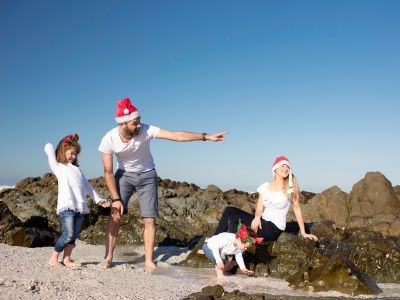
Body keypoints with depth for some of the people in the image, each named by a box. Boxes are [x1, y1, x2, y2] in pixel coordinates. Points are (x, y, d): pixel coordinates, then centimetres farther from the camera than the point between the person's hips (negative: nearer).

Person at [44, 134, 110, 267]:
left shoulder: (77, 169, 27)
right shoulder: (58, 167, 10)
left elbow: (87, 185, 25)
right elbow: (49, 148, 4)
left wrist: (98, 199, 20)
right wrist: (49, 147, 26)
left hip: (80, 206, 6)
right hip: (67, 206, -6)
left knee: (74, 235, 4)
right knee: (68, 235, -11)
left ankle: (67, 259, 14)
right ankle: (53, 258, 4)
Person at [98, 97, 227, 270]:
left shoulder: (145, 131, -26)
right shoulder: (109, 140, -23)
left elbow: (177, 136, -30)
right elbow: (108, 172, -15)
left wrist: (206, 136, -35)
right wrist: (115, 198, -17)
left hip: (147, 176, 0)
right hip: (124, 175, 0)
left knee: (150, 219, -4)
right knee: (115, 214, -12)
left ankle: (149, 261, 6)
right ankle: (108, 257, 3)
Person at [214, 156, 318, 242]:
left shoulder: (291, 188, -5)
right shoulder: (265, 187, 6)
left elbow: (297, 209, -2)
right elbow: (259, 208, 3)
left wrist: (303, 233, -1)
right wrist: (257, 218, -20)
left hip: (274, 228, -5)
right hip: (262, 223, 5)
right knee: (229, 211, -10)